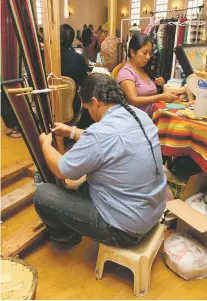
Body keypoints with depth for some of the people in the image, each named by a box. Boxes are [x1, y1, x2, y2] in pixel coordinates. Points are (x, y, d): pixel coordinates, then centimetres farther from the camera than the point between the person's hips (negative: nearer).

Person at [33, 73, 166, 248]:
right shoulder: (140, 115, -2)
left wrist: (45, 143, 5)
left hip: (125, 228, -8)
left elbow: (61, 170, -13)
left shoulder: (100, 133, -29)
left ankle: (68, 237, 28)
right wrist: (72, 132, 18)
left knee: (42, 194, -1)